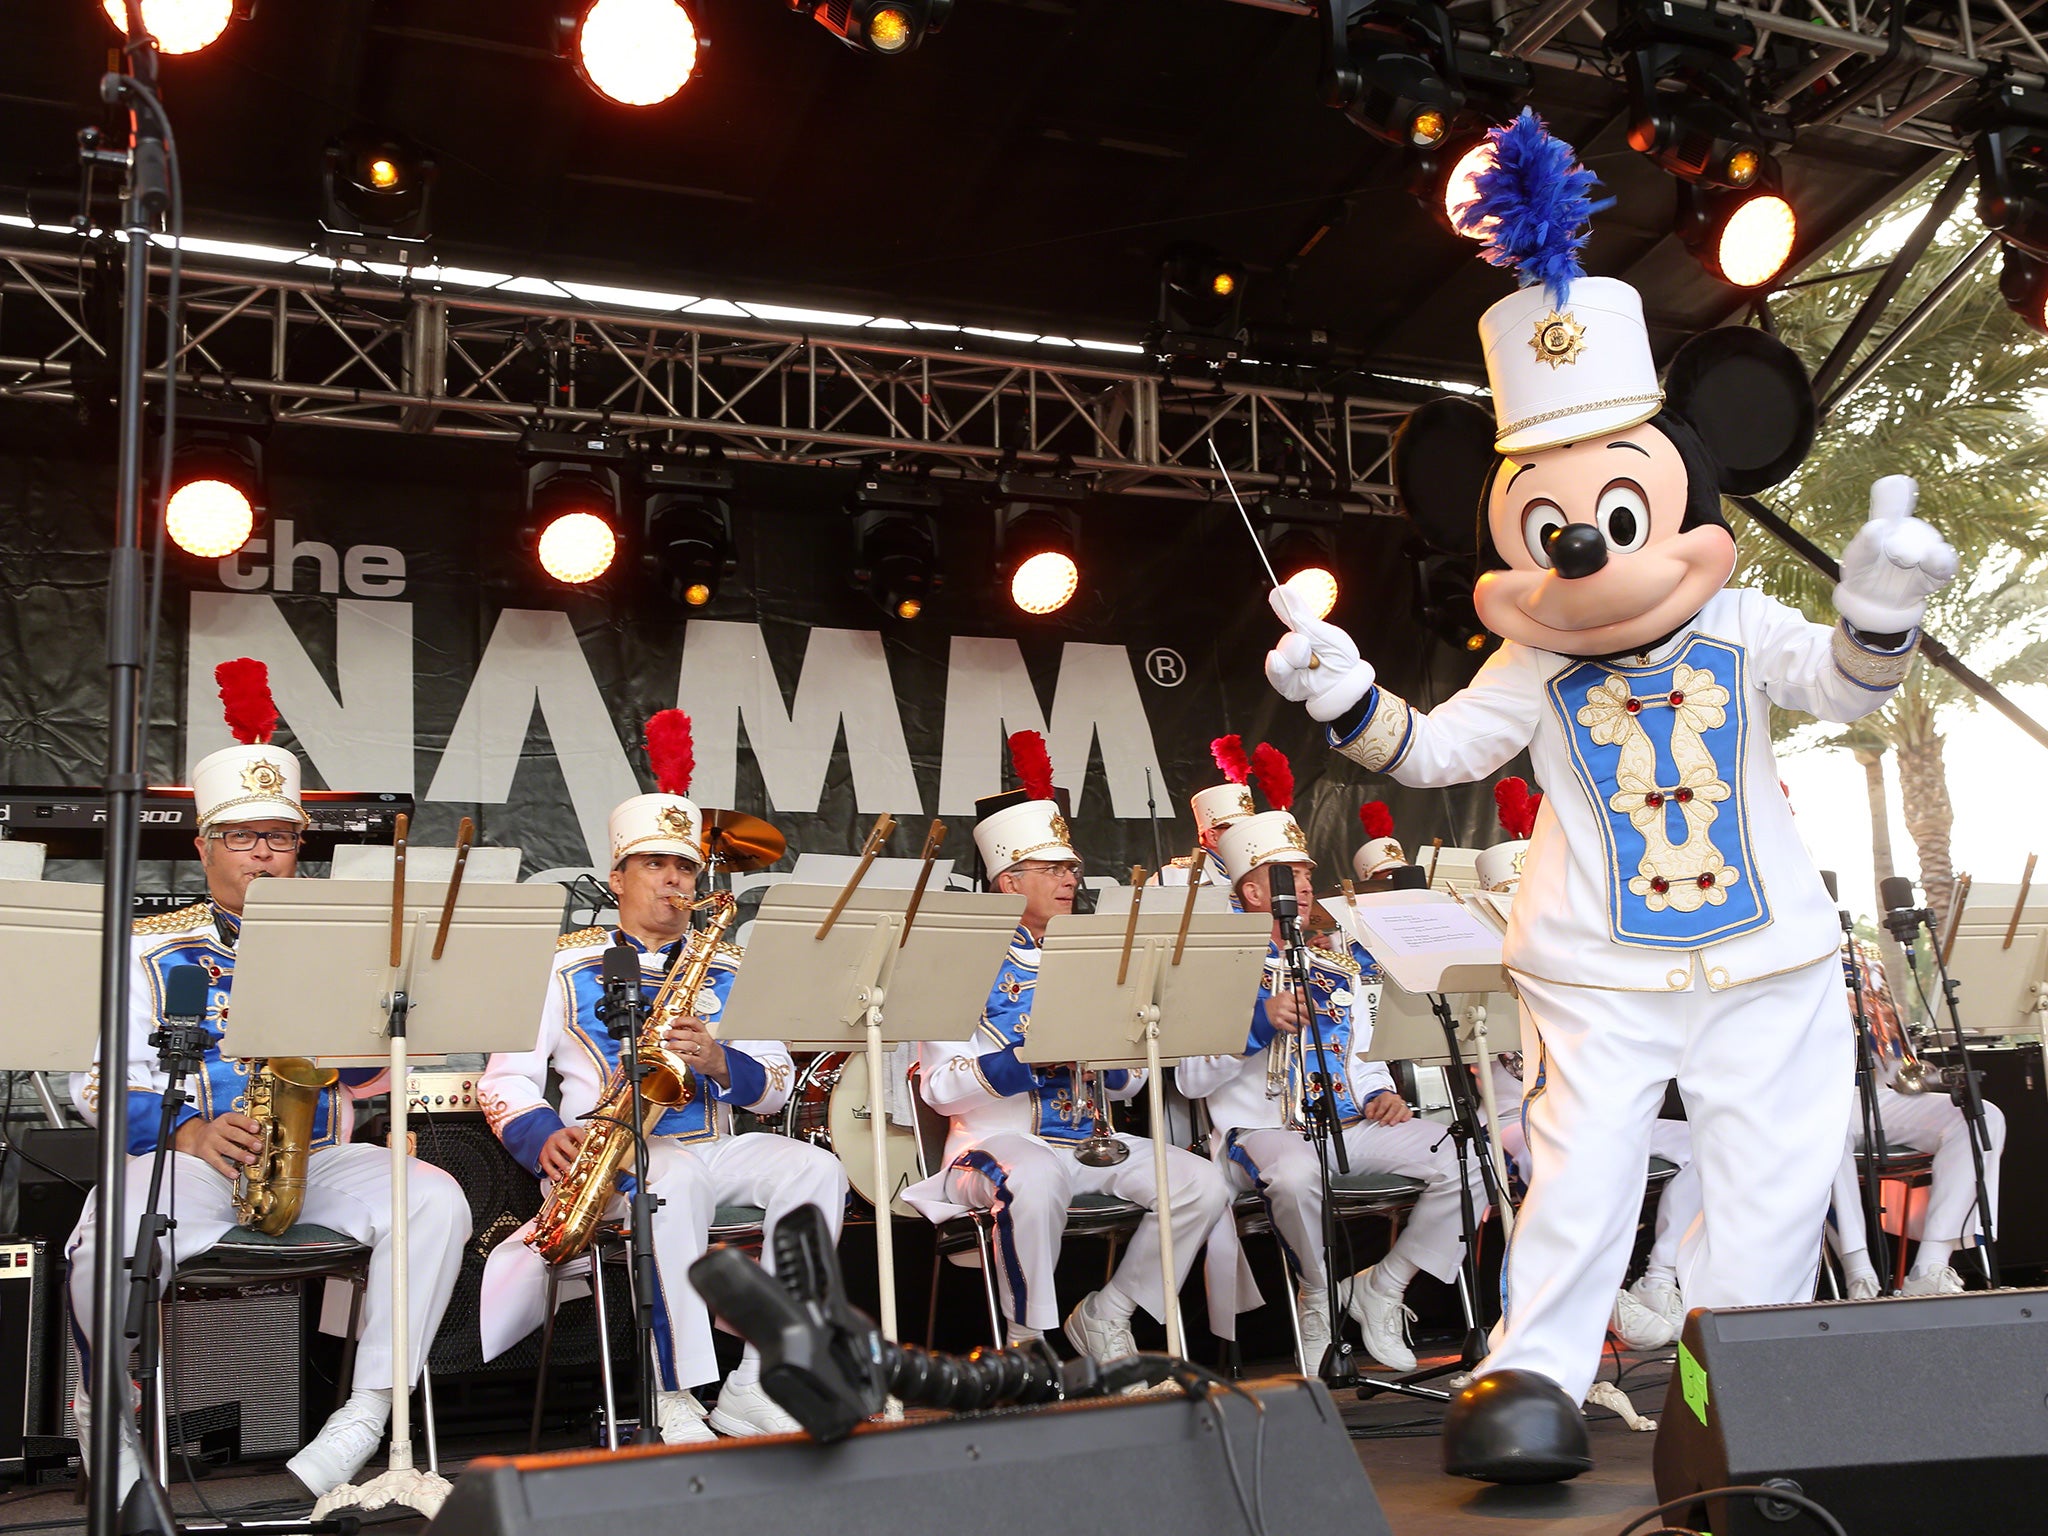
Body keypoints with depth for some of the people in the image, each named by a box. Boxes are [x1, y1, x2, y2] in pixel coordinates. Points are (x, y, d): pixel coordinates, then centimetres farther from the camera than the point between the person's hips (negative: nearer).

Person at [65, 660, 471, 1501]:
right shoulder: (152, 948, 11)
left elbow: (369, 1066, 4)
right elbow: (101, 1085, 2)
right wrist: (187, 1129, -17)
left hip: (318, 1157, 2)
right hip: (192, 1158, -2)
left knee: (436, 1202, -27)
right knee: (107, 1242, -34)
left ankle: (367, 1415, -15)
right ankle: (107, 1421, -4)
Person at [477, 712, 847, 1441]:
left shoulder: (725, 966, 17)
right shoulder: (569, 963, 8)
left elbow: (776, 1084, 10)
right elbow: (504, 1076, 3)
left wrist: (720, 1063, -11)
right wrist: (542, 1137, -17)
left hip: (713, 1147, 4)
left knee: (815, 1170, -24)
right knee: (679, 1179, -38)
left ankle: (756, 1390, -23)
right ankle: (677, 1401, -29)